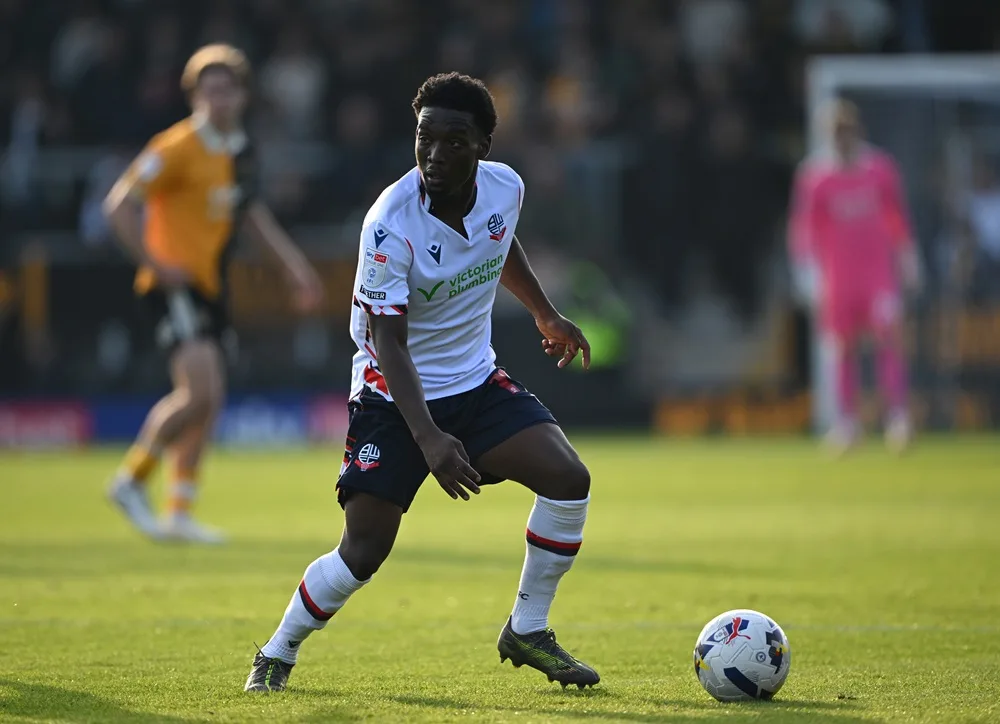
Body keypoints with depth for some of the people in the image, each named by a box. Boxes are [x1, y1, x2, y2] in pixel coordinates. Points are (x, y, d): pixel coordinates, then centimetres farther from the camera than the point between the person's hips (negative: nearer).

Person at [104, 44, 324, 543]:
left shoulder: (238, 150, 11)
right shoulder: (178, 149, -13)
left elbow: (251, 212, 28)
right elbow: (119, 206, -15)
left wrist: (294, 264, 23)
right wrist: (155, 266, -17)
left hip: (210, 286, 8)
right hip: (175, 286, -8)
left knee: (207, 400, 8)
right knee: (200, 392, -20)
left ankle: (179, 515, 15)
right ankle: (132, 480, -3)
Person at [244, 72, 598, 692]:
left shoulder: (505, 188, -9)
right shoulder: (390, 225, -26)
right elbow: (389, 343, -28)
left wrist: (547, 316, 29)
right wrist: (428, 439, -39)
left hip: (476, 381, 5)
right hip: (396, 397, -5)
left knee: (569, 479, -14)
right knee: (365, 551, -12)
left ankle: (528, 632, 4)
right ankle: (277, 654, 13)